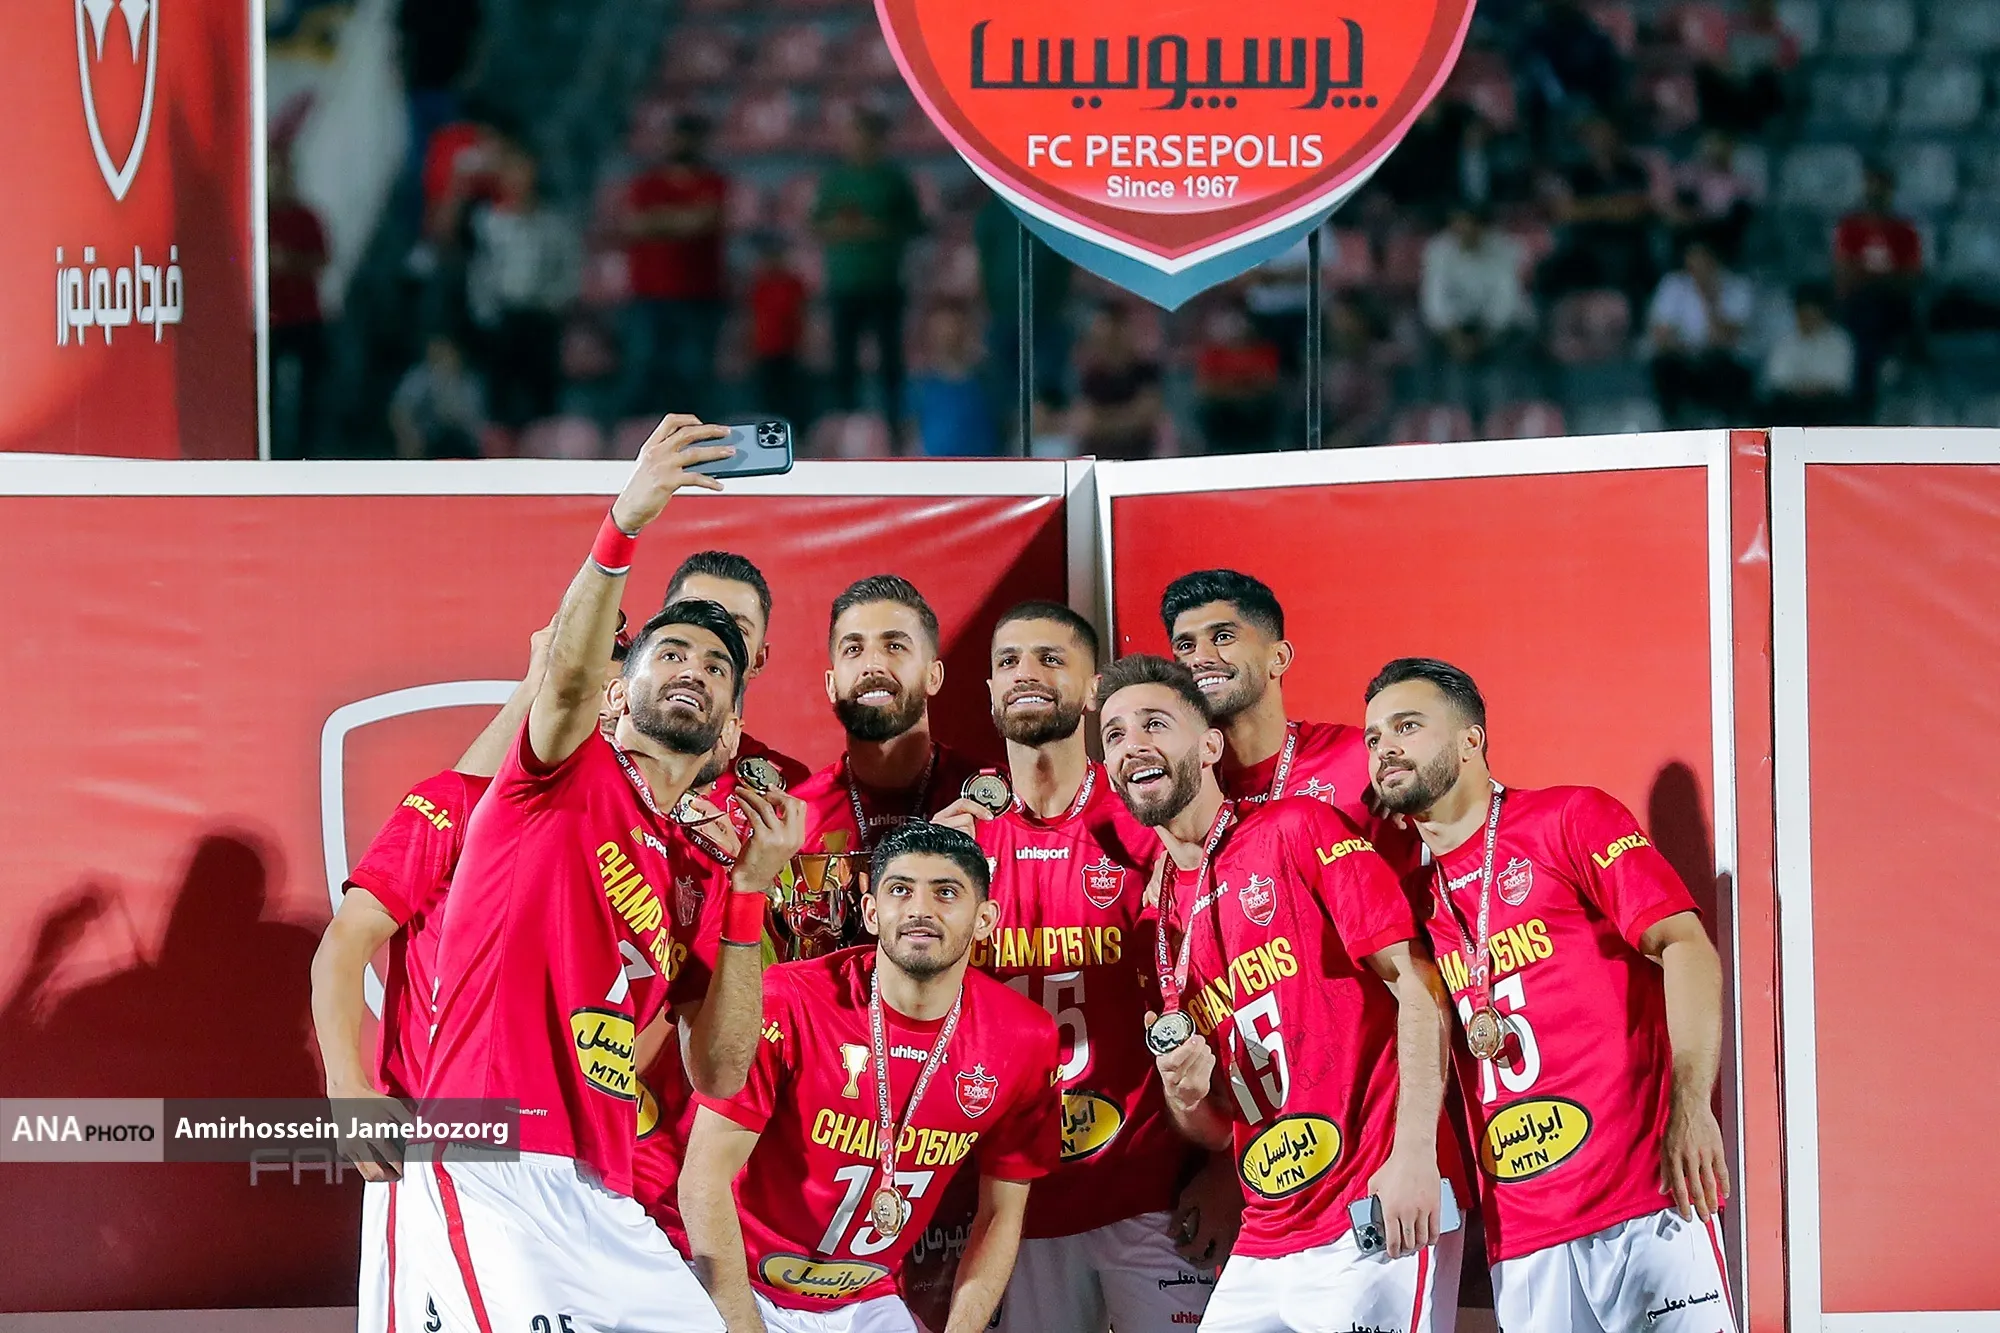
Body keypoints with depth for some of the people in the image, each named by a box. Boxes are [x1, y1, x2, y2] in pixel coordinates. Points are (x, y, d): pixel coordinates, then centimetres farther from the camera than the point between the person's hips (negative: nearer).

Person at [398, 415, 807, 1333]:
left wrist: (752, 891, 7)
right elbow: (568, 678, -18)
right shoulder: (569, 775, 6)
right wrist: (624, 525, -33)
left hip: (602, 1208, 7)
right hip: (493, 1177, -7)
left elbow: (719, 1073, 13)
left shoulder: (701, 872, 21)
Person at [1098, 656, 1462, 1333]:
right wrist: (1185, 1094, -3)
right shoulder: (1165, 917, 16)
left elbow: (1416, 987, -10)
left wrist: (1414, 1154, -20)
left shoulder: (1296, 831, -3)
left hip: (1376, 1225, -7)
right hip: (1265, 1245, 7)